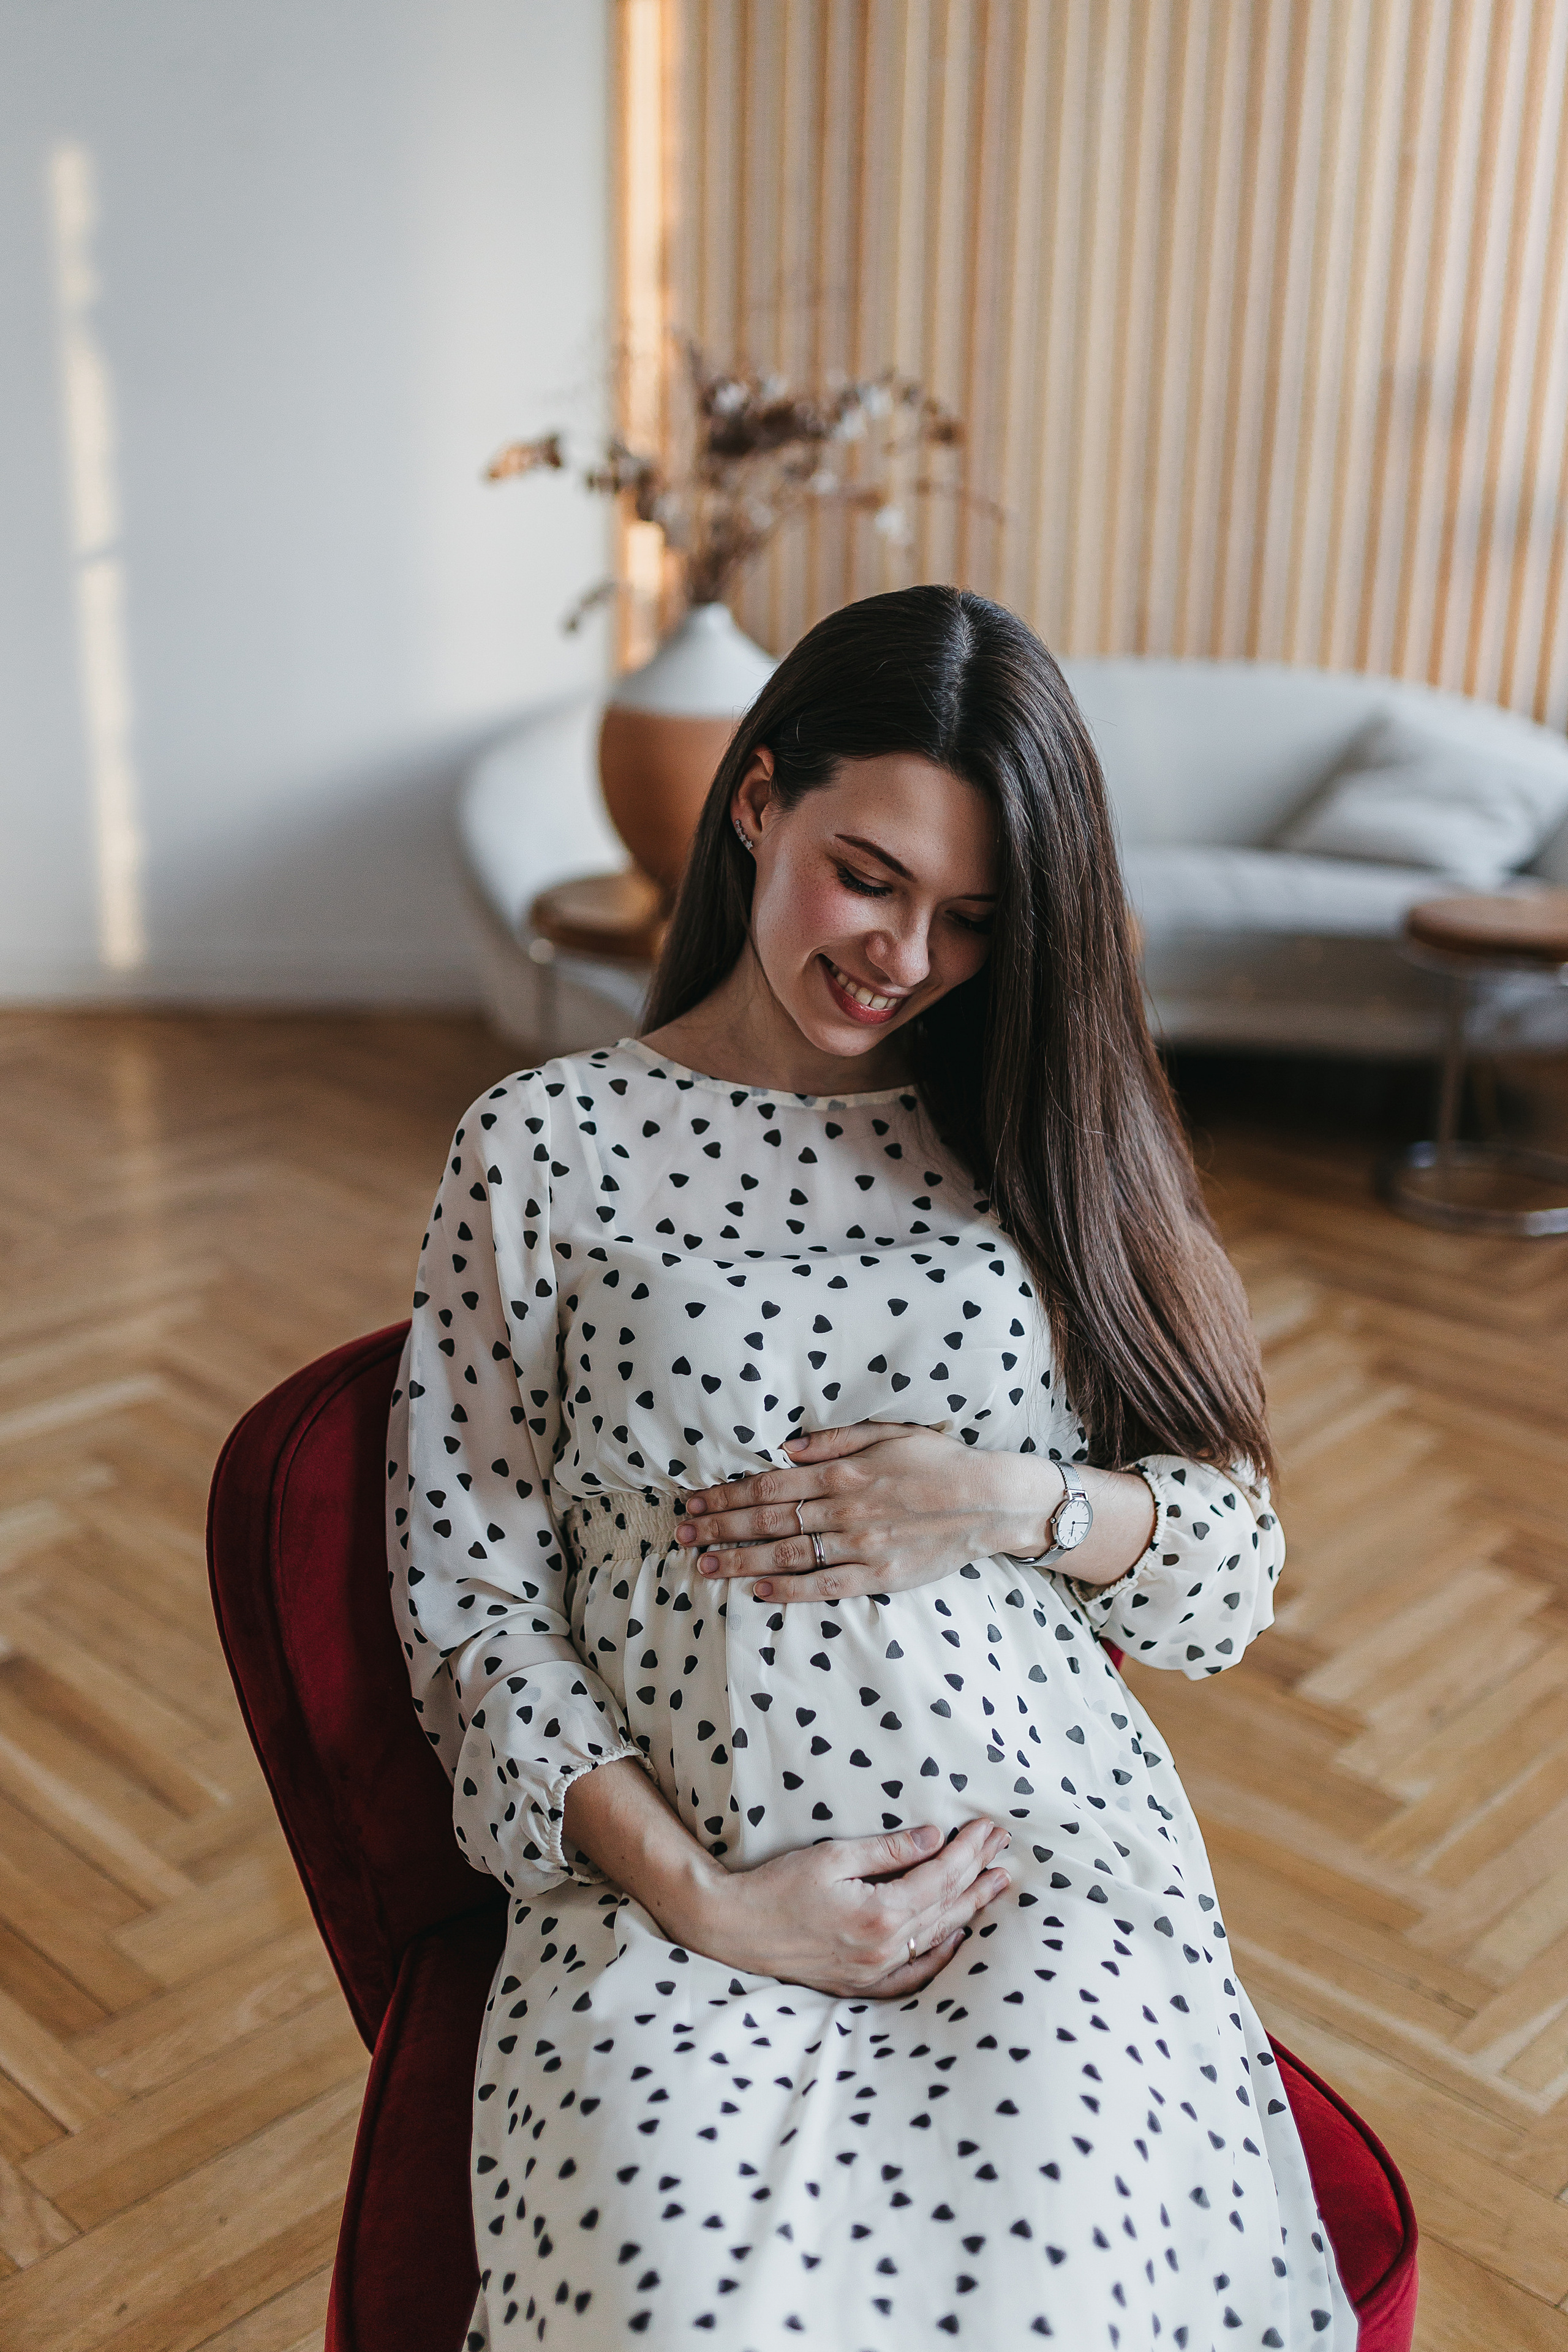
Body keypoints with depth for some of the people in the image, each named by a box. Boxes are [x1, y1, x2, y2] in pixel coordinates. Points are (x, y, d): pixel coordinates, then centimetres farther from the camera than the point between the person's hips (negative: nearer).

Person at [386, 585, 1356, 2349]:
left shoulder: (1040, 1133, 10)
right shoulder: (544, 1146, 3)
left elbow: (1234, 1578, 10)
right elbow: (470, 1598, 1)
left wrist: (1017, 1505, -9)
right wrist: (698, 1902, -10)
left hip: (1048, 1850, 2)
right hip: (670, 1876, -1)